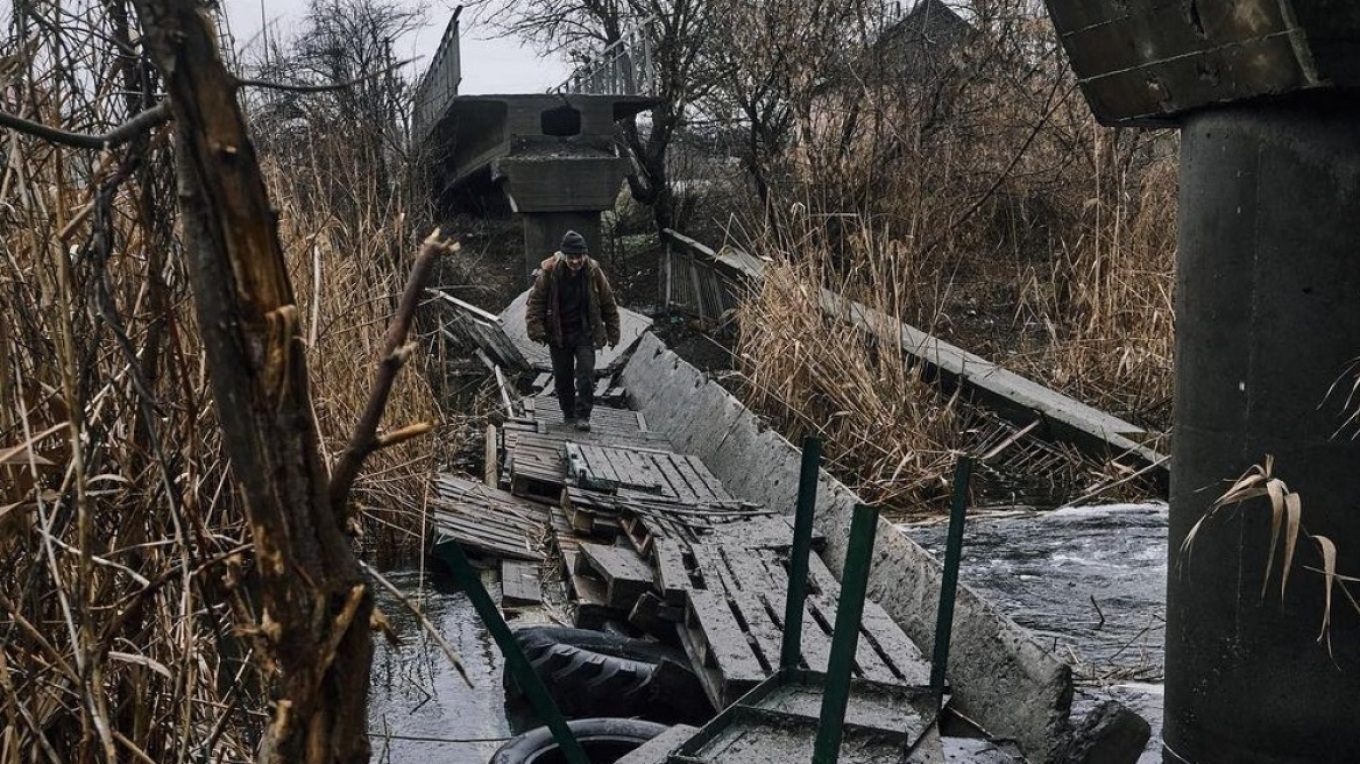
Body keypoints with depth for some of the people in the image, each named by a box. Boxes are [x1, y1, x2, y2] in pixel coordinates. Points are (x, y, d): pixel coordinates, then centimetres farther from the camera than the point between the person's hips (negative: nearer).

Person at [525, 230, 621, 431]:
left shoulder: (594, 273, -9)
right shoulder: (549, 272, -13)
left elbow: (608, 304, 2)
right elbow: (536, 301, -5)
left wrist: (612, 333, 4)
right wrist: (536, 329, -15)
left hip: (584, 331, 0)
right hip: (558, 333, 1)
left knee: (586, 371, -12)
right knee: (562, 375, 9)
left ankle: (582, 415, -8)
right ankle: (569, 413, 25)